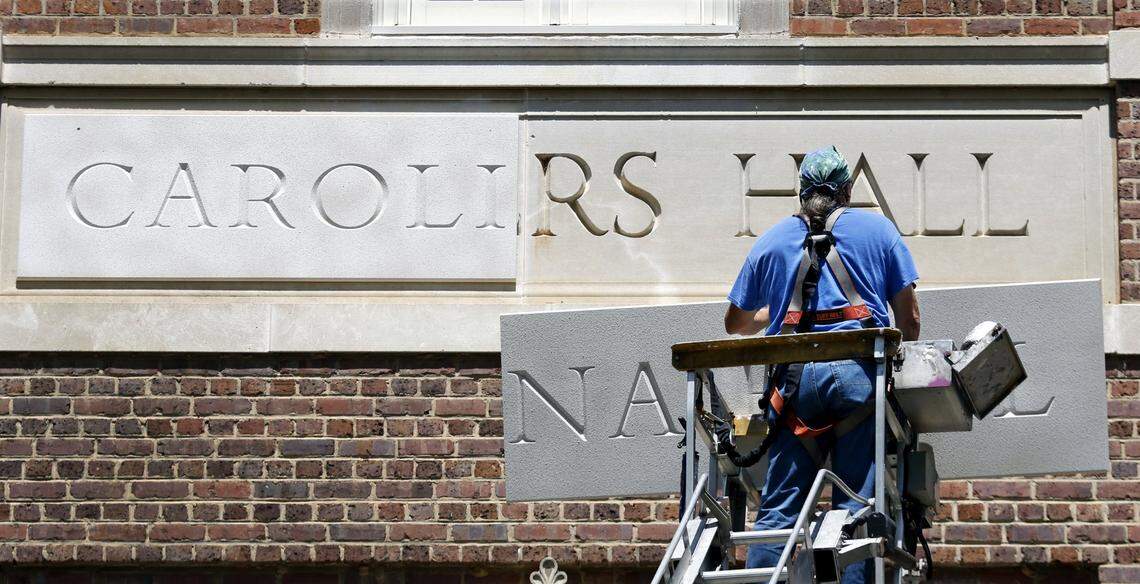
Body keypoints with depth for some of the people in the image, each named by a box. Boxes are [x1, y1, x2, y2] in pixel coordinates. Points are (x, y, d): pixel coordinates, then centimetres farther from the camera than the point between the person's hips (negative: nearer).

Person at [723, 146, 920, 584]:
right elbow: (908, 318, 10)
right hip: (860, 370, -1)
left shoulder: (771, 241, 19)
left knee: (778, 510, 3)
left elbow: (736, 323, 27)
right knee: (857, 509, 0)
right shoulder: (878, 229, 15)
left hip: (795, 375, 1)